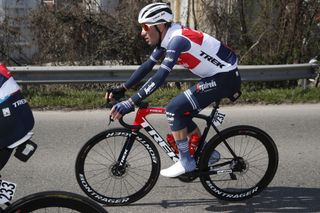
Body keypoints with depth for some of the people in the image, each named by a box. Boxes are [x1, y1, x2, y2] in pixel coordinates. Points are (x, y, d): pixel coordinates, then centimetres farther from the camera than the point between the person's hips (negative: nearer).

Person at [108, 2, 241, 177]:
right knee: (180, 113, 11)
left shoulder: (177, 39, -24)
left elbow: (159, 77, -33)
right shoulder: (167, 39, 4)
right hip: (217, 76, 10)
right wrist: (121, 89, 5)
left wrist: (130, 103, -34)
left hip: (225, 78, -10)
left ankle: (186, 161, -3)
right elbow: (146, 66, 9)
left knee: (174, 109, -14)